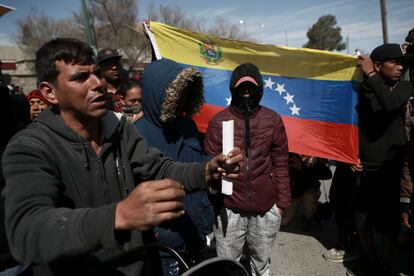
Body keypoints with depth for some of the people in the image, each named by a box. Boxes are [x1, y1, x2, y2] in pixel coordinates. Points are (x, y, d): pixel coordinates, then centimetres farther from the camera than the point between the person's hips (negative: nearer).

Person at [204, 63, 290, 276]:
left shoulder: (273, 120, -1)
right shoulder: (219, 121, -5)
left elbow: (281, 165, 4)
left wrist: (282, 202, 6)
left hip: (265, 208, 2)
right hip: (229, 209, -1)